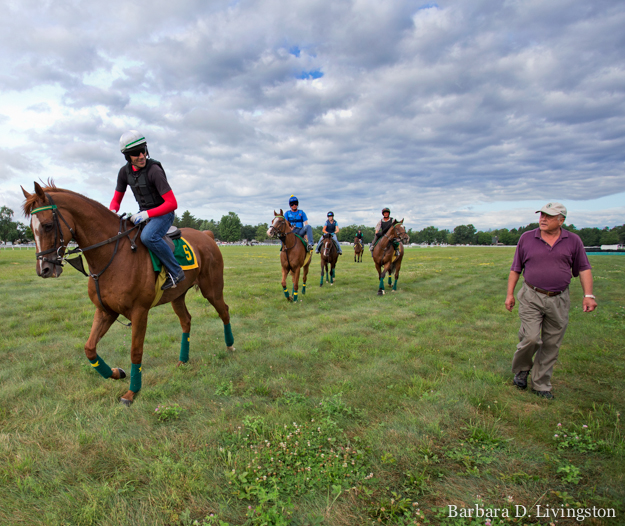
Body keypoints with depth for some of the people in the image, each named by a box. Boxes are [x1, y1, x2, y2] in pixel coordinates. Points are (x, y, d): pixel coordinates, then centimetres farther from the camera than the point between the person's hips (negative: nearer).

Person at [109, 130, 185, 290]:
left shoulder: (154, 170, -21)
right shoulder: (125, 171, -1)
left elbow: (172, 203, -24)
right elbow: (117, 199, 11)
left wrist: (147, 214, -28)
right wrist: (112, 212, -12)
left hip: (163, 213, -8)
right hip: (144, 213, 8)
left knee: (147, 236, -35)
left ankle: (176, 271, -21)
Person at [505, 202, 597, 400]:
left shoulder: (573, 241, 4)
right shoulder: (526, 238, 2)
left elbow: (584, 269, 6)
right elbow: (515, 268, 6)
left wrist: (588, 295, -5)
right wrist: (510, 294, 3)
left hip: (559, 300, 2)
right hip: (531, 297, -1)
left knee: (551, 345, 7)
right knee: (531, 338, -12)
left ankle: (541, 385, 21)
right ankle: (520, 370, 17)